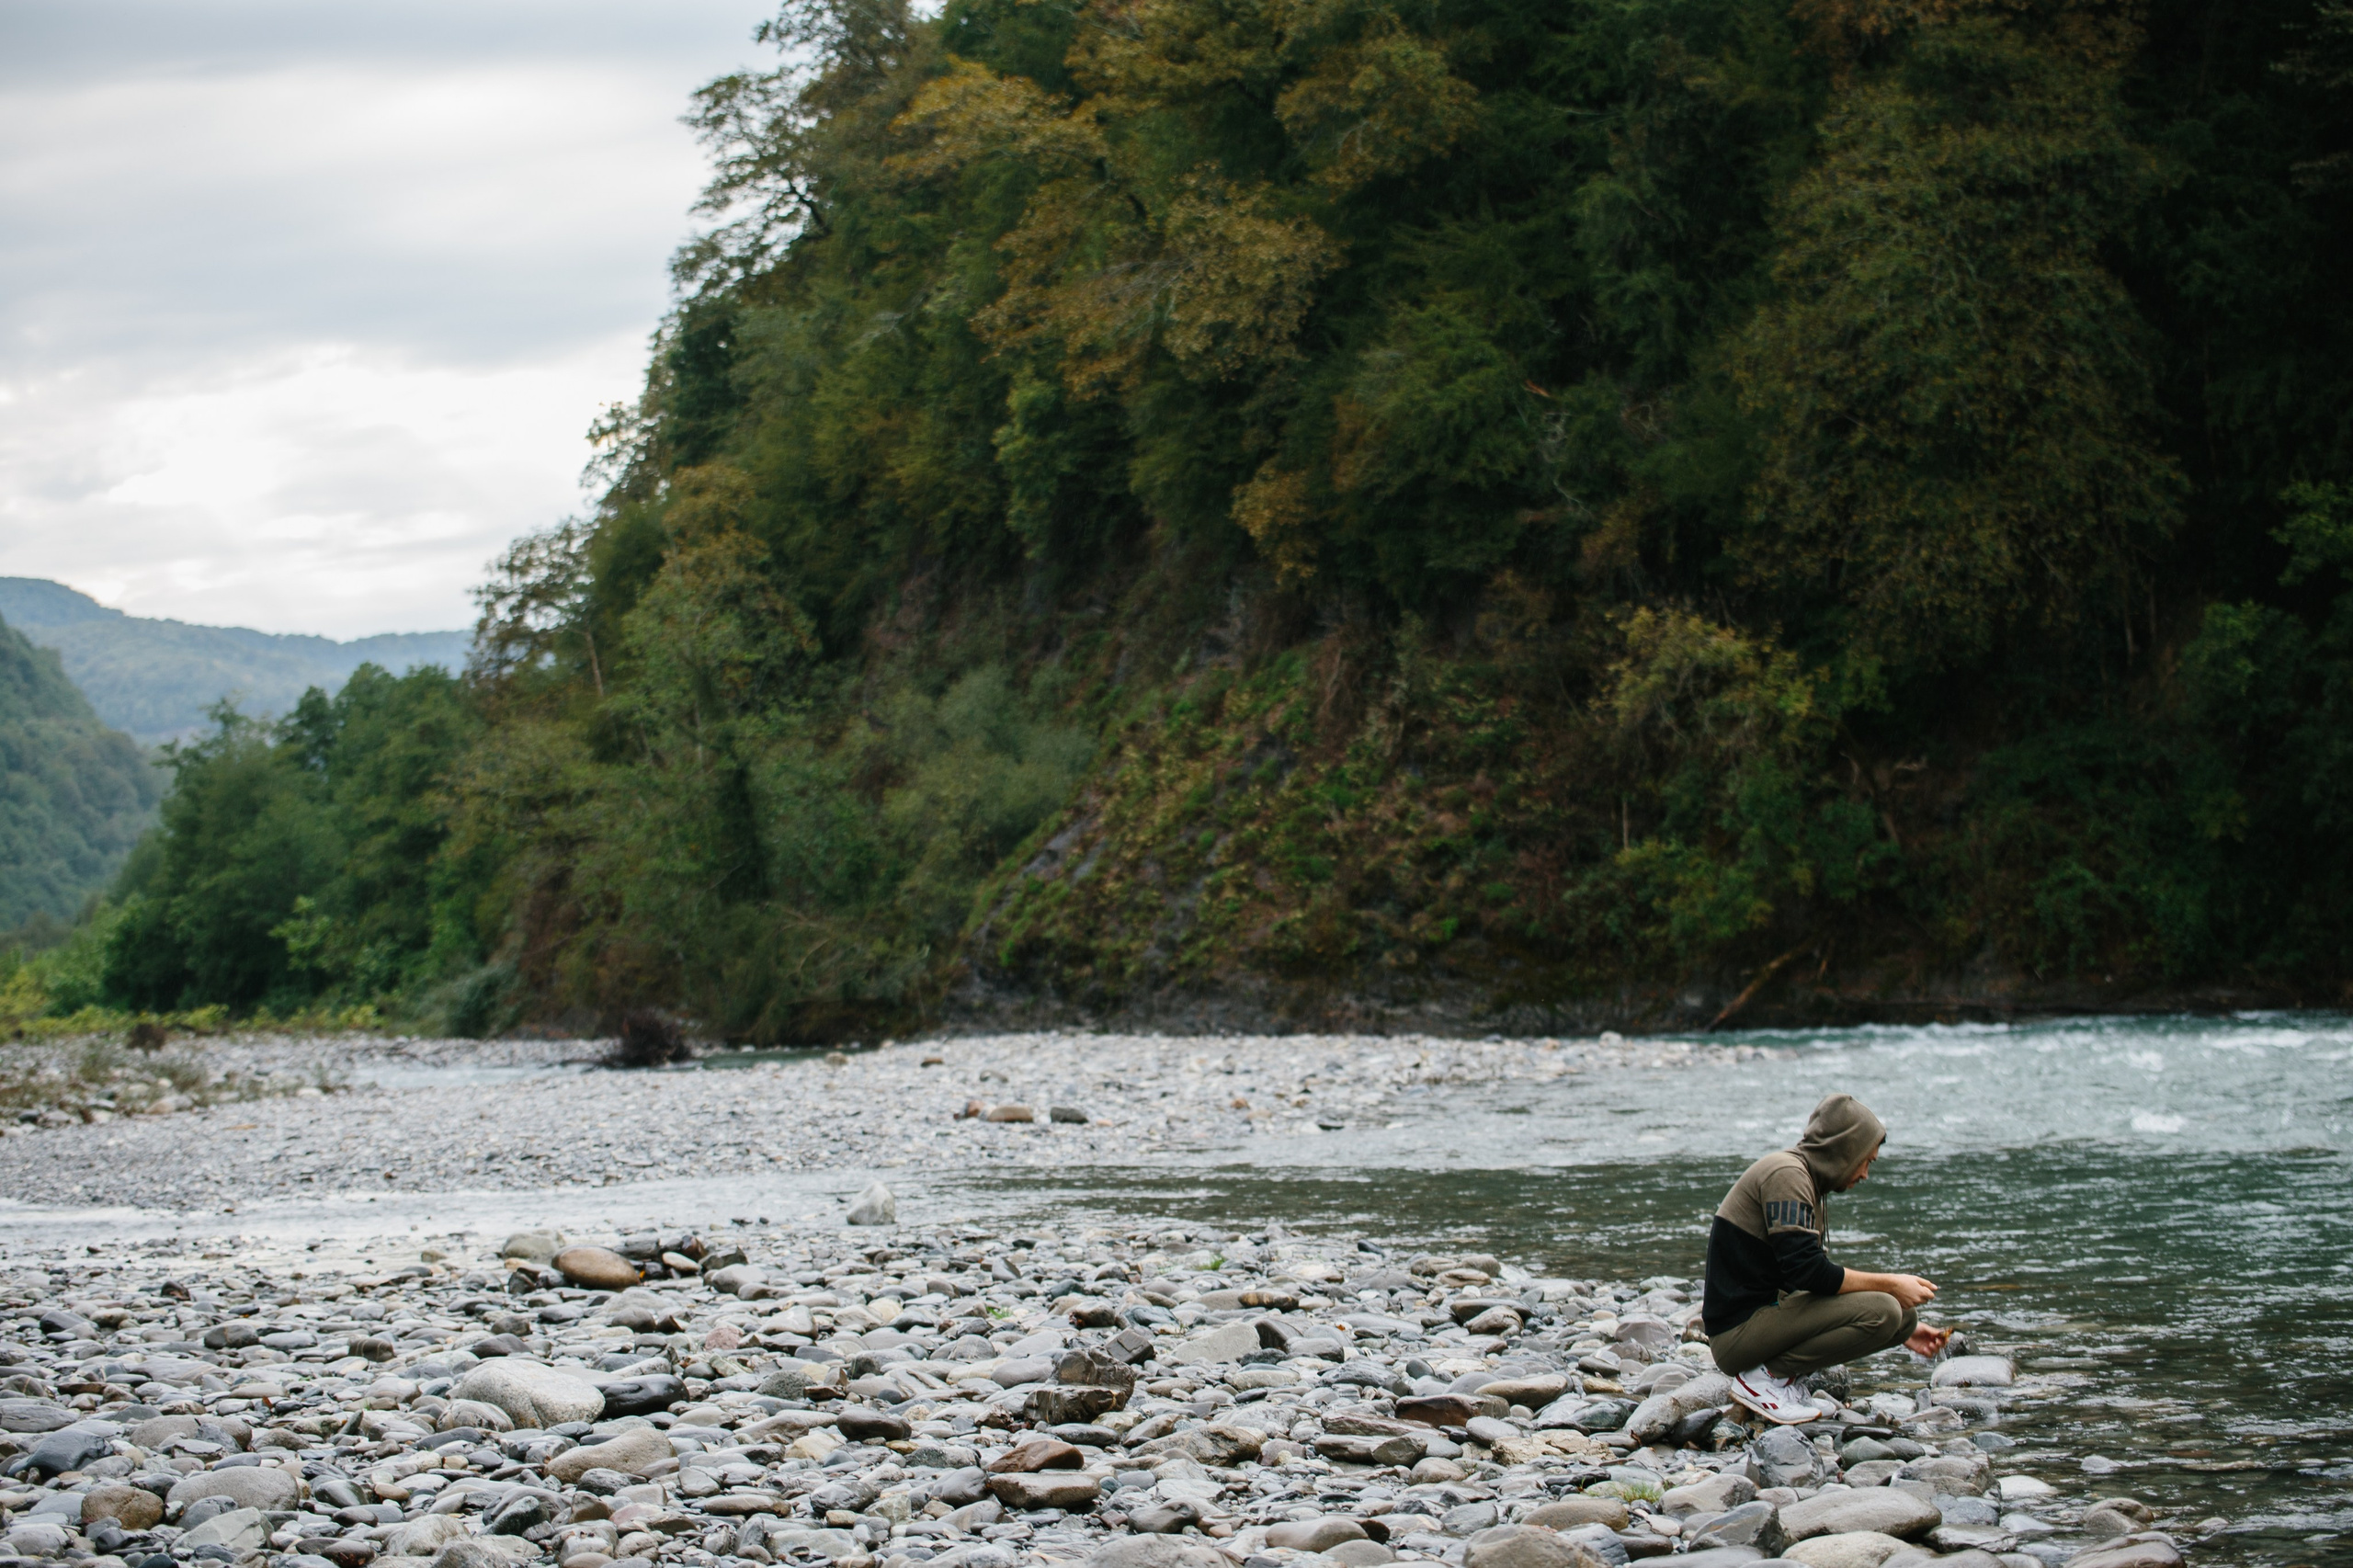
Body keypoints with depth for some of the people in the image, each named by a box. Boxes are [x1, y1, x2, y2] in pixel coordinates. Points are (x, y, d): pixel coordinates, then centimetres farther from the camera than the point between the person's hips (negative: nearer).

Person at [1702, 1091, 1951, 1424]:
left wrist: (1903, 1328, 21)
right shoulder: (1786, 1174, -14)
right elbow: (1805, 1271, -22)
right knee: (1882, 1311, -21)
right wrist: (1890, 1284, -13)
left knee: (1902, 1317, 8)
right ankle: (1766, 1376, -11)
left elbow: (1815, 1274, 23)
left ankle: (1785, 1374, 5)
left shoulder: (1806, 1181, 18)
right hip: (1739, 1331, -10)